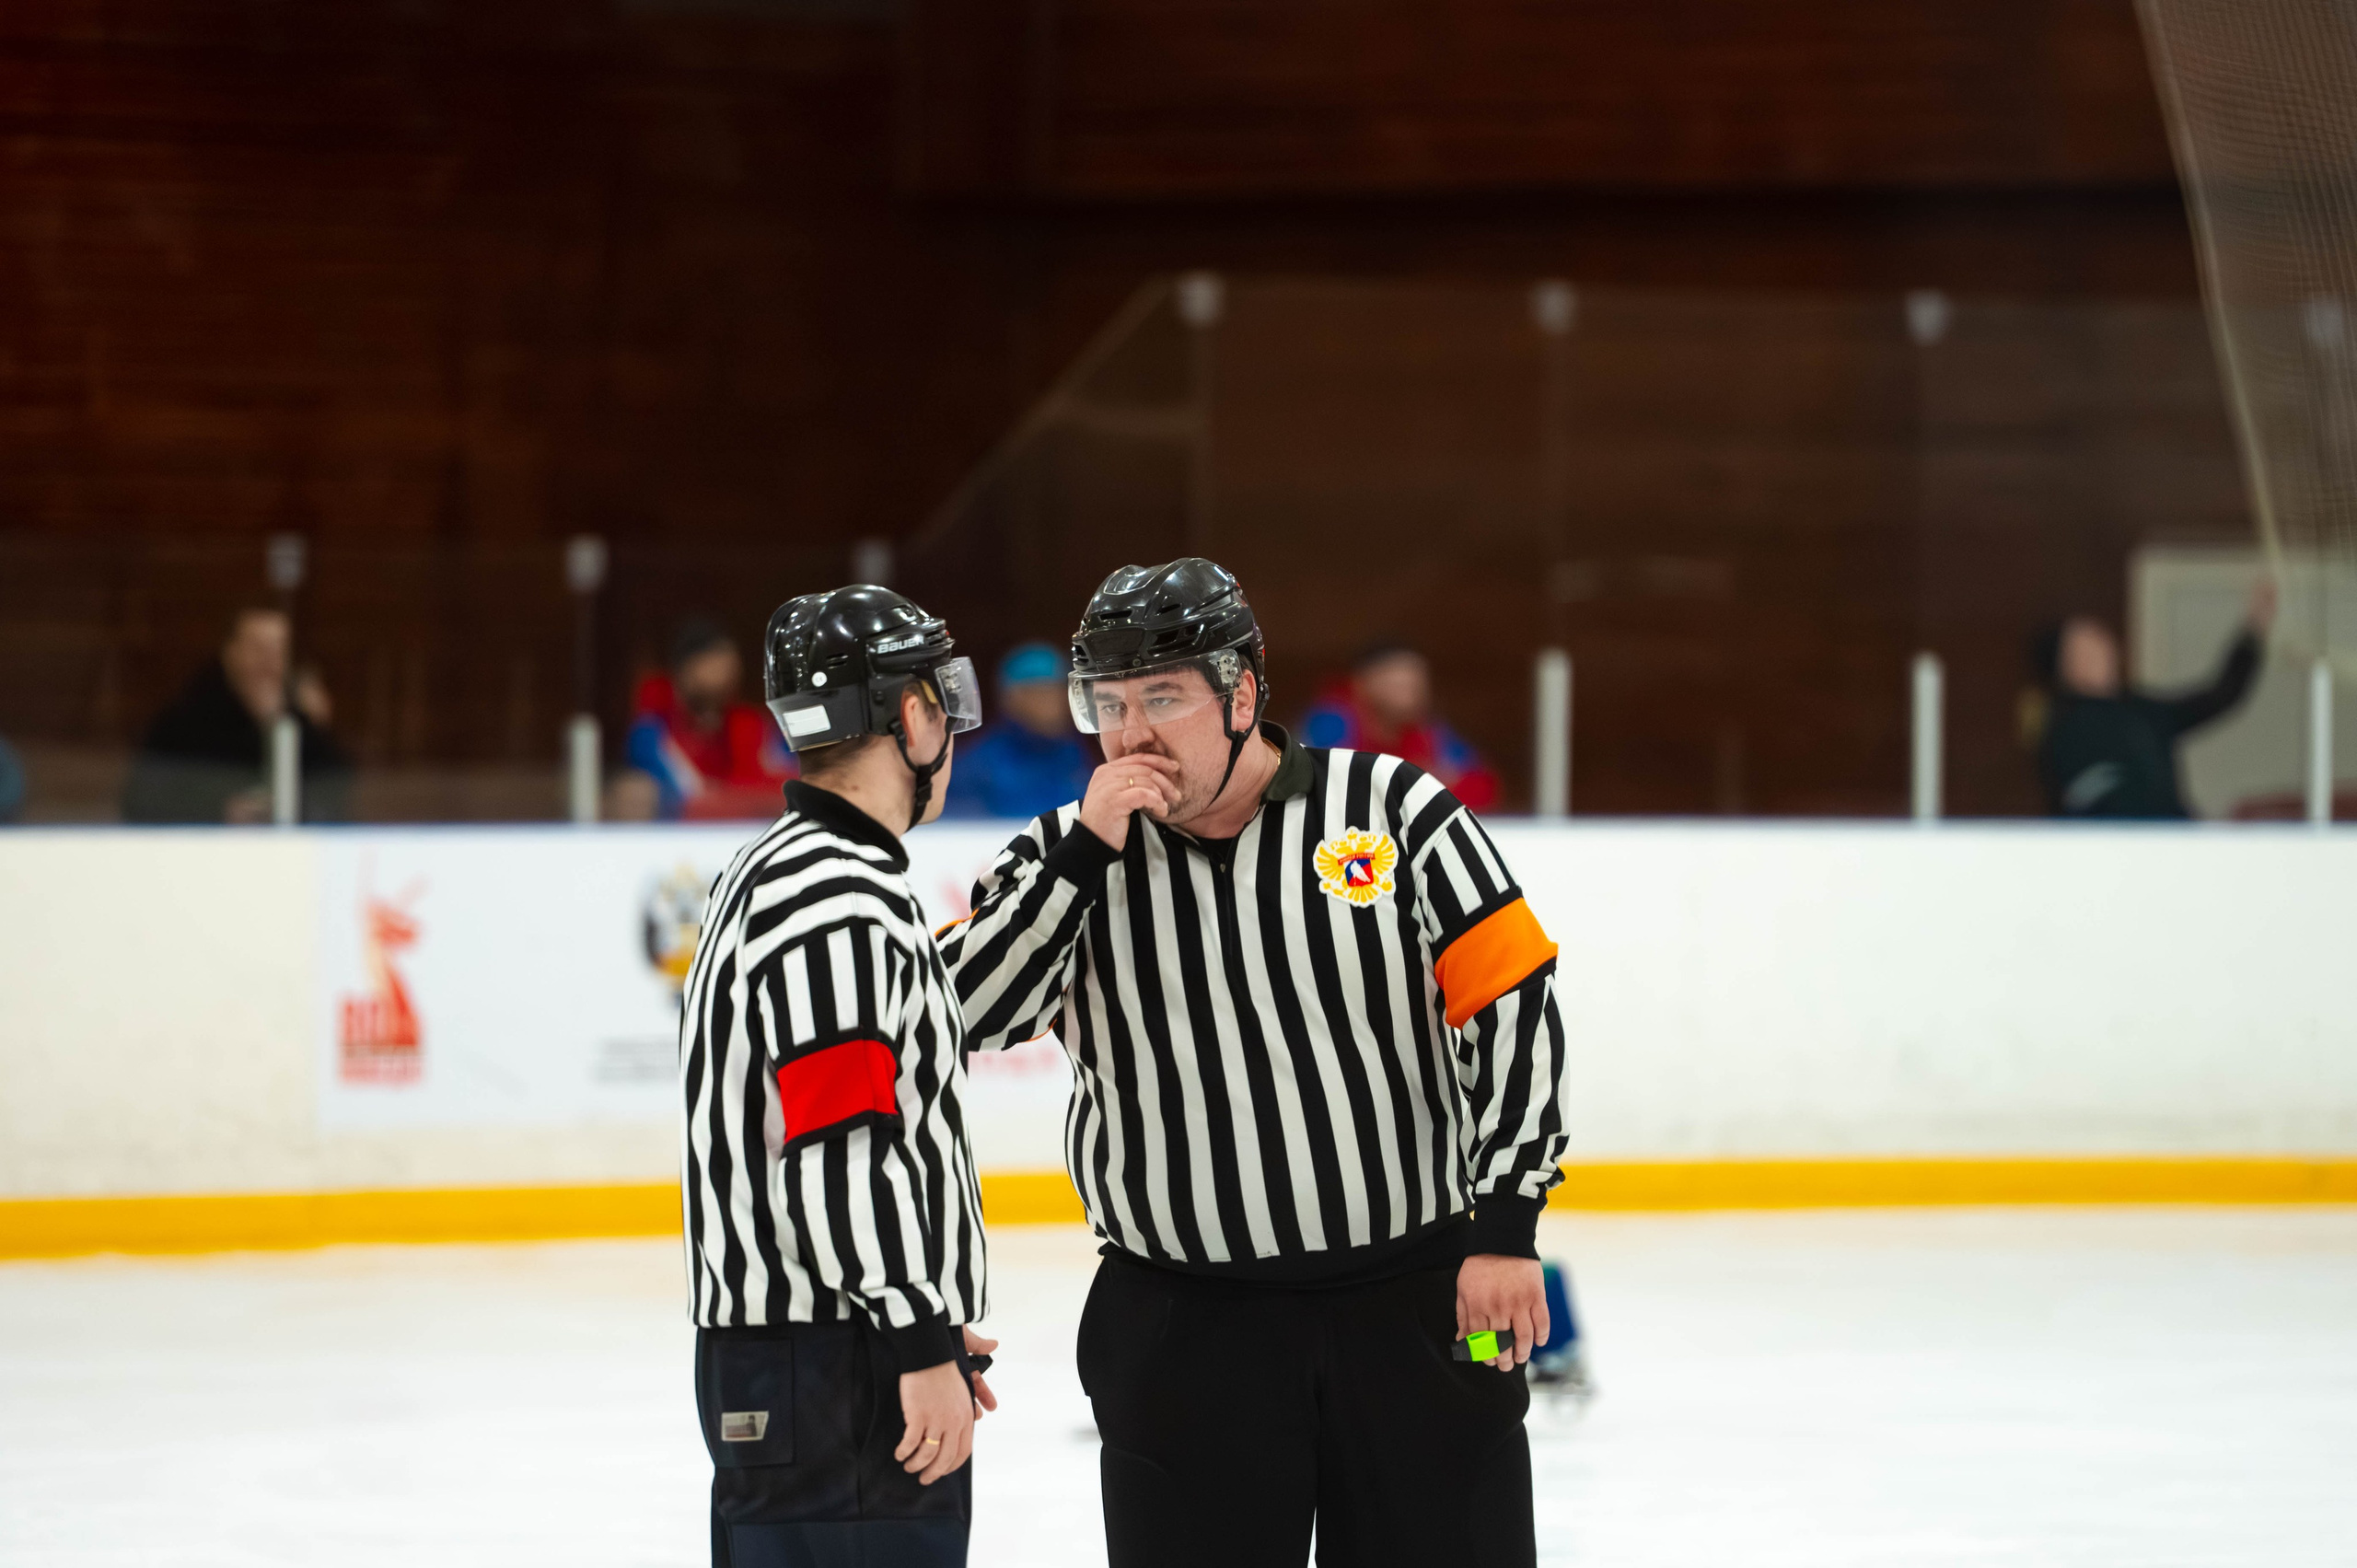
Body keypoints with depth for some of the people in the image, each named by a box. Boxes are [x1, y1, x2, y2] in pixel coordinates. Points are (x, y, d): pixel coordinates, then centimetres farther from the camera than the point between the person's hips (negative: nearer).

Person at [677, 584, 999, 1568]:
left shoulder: (767, 876, 19)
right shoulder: (841, 901, -15)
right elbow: (841, 1154, -22)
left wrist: (923, 1329, 26)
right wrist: (922, 1346, -19)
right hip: (836, 1379, -11)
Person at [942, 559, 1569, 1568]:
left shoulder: (1393, 811, -3)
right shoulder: (1070, 855, 2)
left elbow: (1514, 1010, -3)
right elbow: (954, 1019, -10)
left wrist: (1505, 1226, -8)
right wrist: (1082, 855, -17)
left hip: (1420, 1303, -1)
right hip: (1181, 1332, 1)